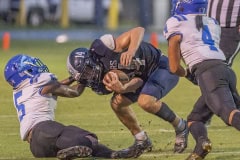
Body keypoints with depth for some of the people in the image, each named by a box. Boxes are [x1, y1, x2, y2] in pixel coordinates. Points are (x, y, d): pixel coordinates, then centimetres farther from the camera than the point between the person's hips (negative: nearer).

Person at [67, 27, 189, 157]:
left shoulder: (102, 48, -26)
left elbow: (139, 30, -31)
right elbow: (138, 81, -13)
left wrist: (131, 51, -49)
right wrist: (123, 89, -35)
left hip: (162, 67, -8)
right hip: (144, 75, 8)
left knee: (146, 101, -27)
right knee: (117, 103, -5)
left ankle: (180, 127, -4)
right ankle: (141, 140, 14)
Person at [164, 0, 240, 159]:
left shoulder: (175, 23, 12)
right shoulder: (213, 23, 28)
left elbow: (174, 67, 14)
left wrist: (187, 74, 33)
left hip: (208, 73, -6)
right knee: (195, 118, 14)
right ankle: (202, 141, -12)